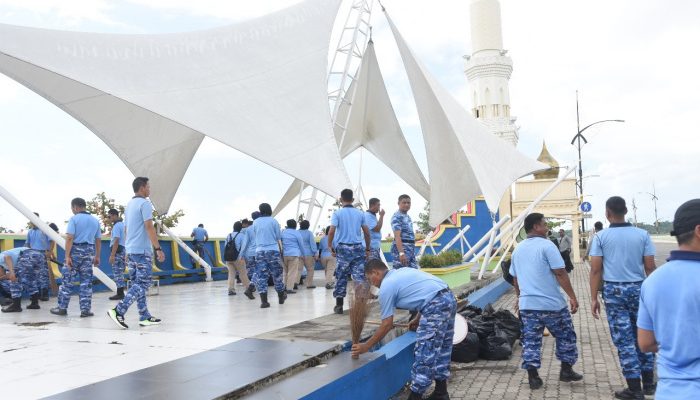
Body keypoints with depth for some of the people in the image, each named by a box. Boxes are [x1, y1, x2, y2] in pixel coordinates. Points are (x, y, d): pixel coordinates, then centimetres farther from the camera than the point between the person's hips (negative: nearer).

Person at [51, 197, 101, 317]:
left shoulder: (74, 219, -6)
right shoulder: (95, 220, 11)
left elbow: (69, 238, -15)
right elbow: (98, 240, 13)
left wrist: (67, 256, -14)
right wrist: (97, 256, 18)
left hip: (76, 250, -4)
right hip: (89, 252, 4)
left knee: (67, 280, 6)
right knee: (86, 282, 6)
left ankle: (62, 308, 11)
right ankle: (85, 310, 4)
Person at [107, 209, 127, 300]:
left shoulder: (116, 226, -12)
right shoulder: (123, 224, 17)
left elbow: (116, 241, -19)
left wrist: (112, 255, -21)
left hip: (118, 251, -9)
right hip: (123, 250, 9)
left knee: (117, 273, -6)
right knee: (120, 273, 11)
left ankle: (120, 294, -5)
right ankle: (121, 293, 13)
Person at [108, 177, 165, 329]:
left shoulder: (129, 204, 17)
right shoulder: (144, 203, -10)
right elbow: (149, 227, -18)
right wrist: (158, 249, -18)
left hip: (131, 250, 9)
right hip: (142, 251, -9)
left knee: (137, 283, 9)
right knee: (143, 284, -7)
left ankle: (145, 317, 12)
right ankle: (118, 311, -16)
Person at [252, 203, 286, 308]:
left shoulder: (255, 223, 8)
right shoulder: (273, 221, 0)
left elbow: (255, 237, 13)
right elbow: (278, 238, 3)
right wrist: (280, 250, 12)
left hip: (259, 251, 2)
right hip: (273, 250, -2)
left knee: (261, 276, 2)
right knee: (277, 275, 10)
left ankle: (264, 301, -5)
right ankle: (281, 297, 24)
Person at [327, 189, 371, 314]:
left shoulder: (338, 213, -1)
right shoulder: (360, 213, 8)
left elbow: (331, 231, -12)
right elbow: (367, 233, 9)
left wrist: (330, 247, -1)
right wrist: (367, 249, 19)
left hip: (343, 248, -2)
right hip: (358, 248, 2)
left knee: (341, 277, 6)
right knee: (359, 277, 2)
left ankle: (339, 306, 11)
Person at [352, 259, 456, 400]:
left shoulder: (386, 287, -2)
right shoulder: (402, 272, 23)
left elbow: (387, 325, -1)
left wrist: (366, 346, 7)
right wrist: (418, 319, 32)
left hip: (436, 306, -10)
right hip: (449, 298, 10)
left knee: (424, 354, -1)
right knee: (441, 349, 19)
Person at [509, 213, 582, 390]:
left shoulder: (518, 249, 11)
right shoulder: (547, 245, -11)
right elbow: (560, 273, -14)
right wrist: (572, 296, -9)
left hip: (527, 303, 5)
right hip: (551, 303, -5)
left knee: (531, 340, 7)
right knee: (566, 336, 14)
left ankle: (533, 377, 7)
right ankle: (566, 370, 22)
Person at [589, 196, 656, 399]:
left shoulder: (601, 237, -5)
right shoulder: (642, 235, 0)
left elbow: (596, 270, -7)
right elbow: (650, 267, -1)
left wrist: (594, 298, -3)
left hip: (614, 291, -2)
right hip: (638, 289, 2)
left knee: (624, 339, 3)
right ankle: (648, 382, 25)